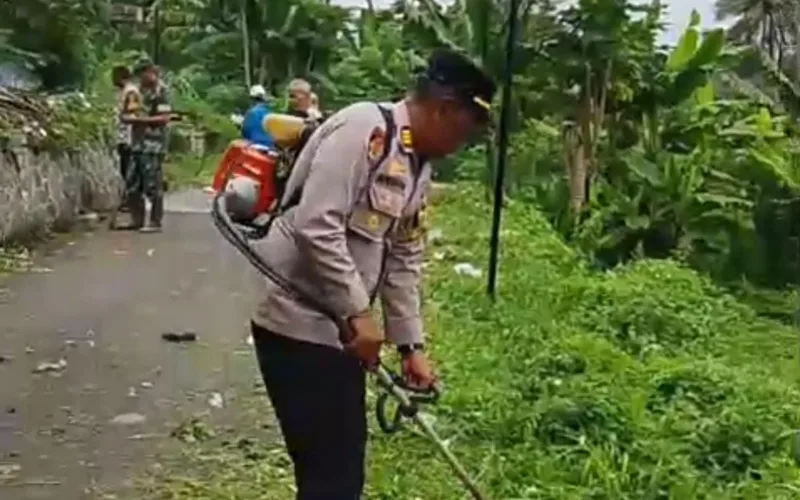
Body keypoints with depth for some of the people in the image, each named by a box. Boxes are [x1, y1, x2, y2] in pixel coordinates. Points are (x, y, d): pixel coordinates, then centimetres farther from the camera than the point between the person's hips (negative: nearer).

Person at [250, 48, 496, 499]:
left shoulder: (419, 167, 13)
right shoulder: (364, 129, -17)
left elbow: (404, 263, 17)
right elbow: (316, 226, -24)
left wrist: (411, 345, 13)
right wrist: (358, 312, -19)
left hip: (340, 329, 10)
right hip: (297, 322, -9)